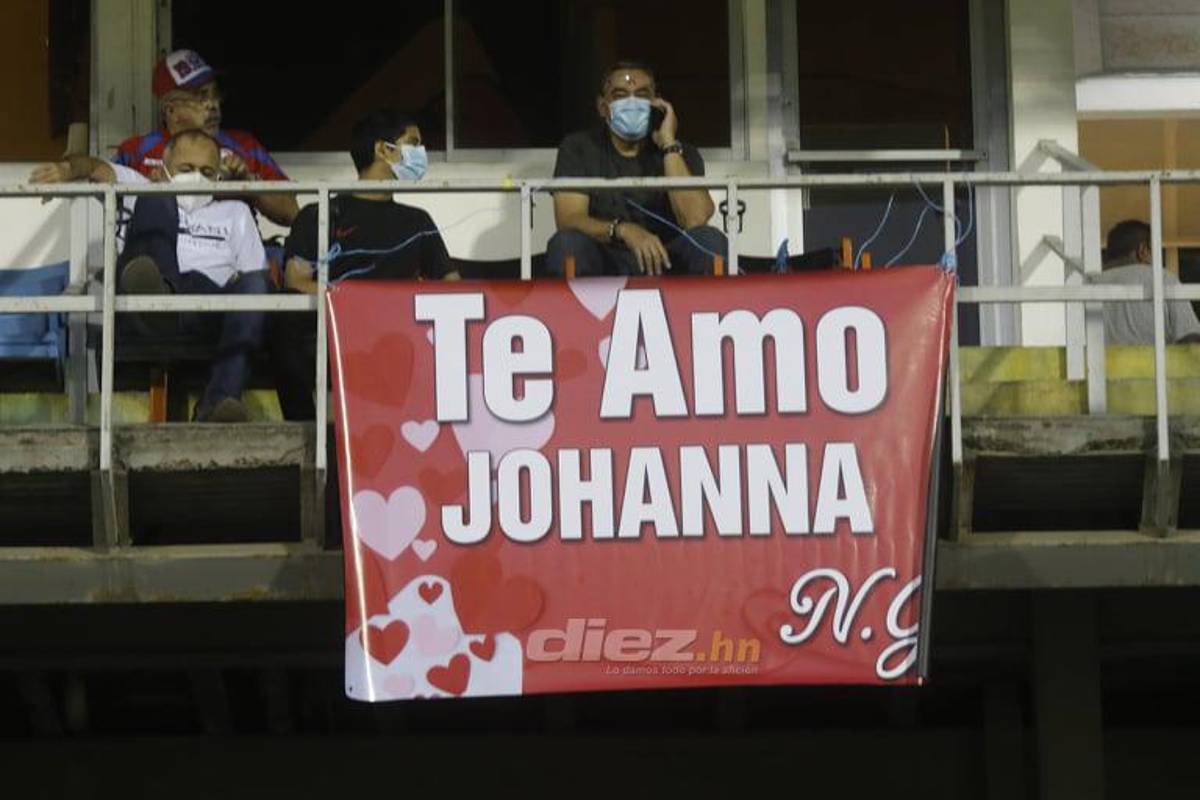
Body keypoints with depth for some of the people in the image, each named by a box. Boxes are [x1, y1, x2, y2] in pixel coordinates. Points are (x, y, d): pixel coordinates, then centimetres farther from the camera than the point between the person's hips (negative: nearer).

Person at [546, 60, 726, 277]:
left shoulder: (680, 152, 3)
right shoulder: (578, 148, 3)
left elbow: (695, 219, -16)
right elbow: (568, 220, -12)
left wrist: (669, 144, -15)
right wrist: (623, 230, -31)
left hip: (665, 267, 1)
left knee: (710, 241, -27)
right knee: (566, 244, -31)